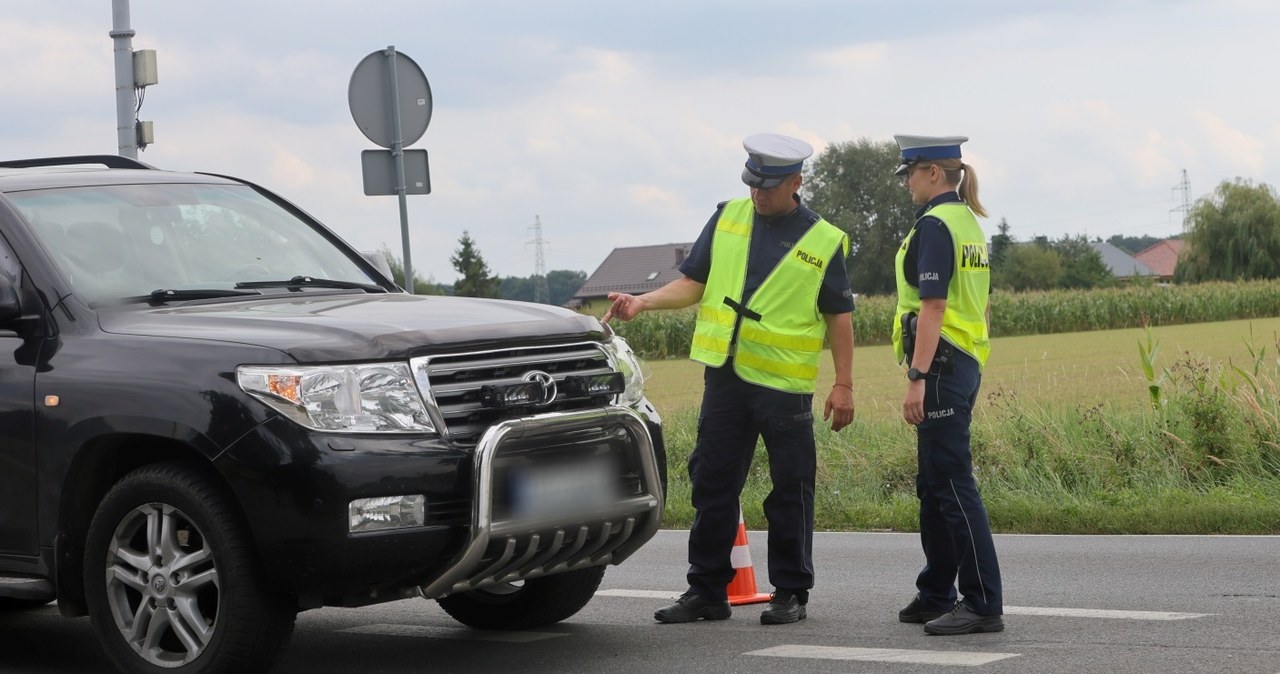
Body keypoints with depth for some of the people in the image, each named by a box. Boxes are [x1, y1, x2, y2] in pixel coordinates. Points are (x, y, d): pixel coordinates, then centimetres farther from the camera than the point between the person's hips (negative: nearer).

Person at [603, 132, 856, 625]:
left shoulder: (823, 242, 0)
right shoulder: (728, 218, 8)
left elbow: (838, 317, 2)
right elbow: (693, 283, 9)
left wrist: (844, 385, -3)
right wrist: (643, 302, -7)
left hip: (784, 384, -3)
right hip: (725, 377, 3)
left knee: (790, 492, 2)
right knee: (712, 485, 6)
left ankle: (790, 593, 12)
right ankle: (707, 590, 14)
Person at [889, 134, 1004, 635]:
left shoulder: (934, 226, -14)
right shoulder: (969, 224, 16)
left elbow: (933, 307, -20)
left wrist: (917, 378, -22)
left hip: (941, 367, -10)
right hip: (967, 364, 10)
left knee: (953, 486, -8)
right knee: (934, 486, 17)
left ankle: (984, 604, -8)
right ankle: (936, 595, 24)